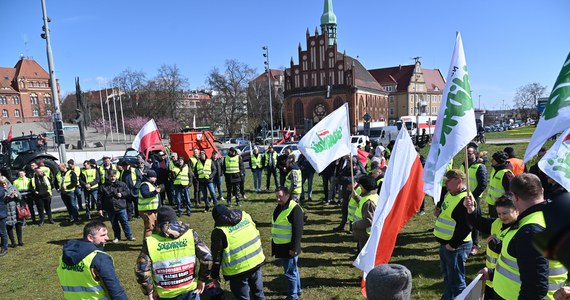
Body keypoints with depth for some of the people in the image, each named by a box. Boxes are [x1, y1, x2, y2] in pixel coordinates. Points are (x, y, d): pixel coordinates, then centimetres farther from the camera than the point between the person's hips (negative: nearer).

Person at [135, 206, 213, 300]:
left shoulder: (150, 241, -10)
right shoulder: (190, 234, -8)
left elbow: (141, 271, -14)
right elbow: (206, 257, -13)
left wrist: (150, 291, -1)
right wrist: (202, 279, 1)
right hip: (190, 290, 1)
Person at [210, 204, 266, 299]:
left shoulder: (219, 231, -13)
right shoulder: (245, 215, 1)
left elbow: (216, 256, -7)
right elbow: (255, 234, 12)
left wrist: (215, 275, 5)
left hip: (238, 269, -5)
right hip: (256, 260, 5)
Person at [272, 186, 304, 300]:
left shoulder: (294, 209, -20)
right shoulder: (279, 207, 8)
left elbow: (298, 230, -21)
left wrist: (294, 247, -21)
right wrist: (274, 243, 21)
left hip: (289, 247, -9)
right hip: (280, 246, 9)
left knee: (290, 272, 3)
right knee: (292, 269, 23)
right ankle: (296, 289, 38)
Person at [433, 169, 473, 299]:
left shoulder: (464, 200, -23)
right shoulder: (450, 194, 7)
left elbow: (465, 227, -28)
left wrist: (452, 244, -22)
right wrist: (438, 211, 5)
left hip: (455, 246, -10)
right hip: (444, 243, 10)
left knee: (456, 280, 4)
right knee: (447, 276, 24)